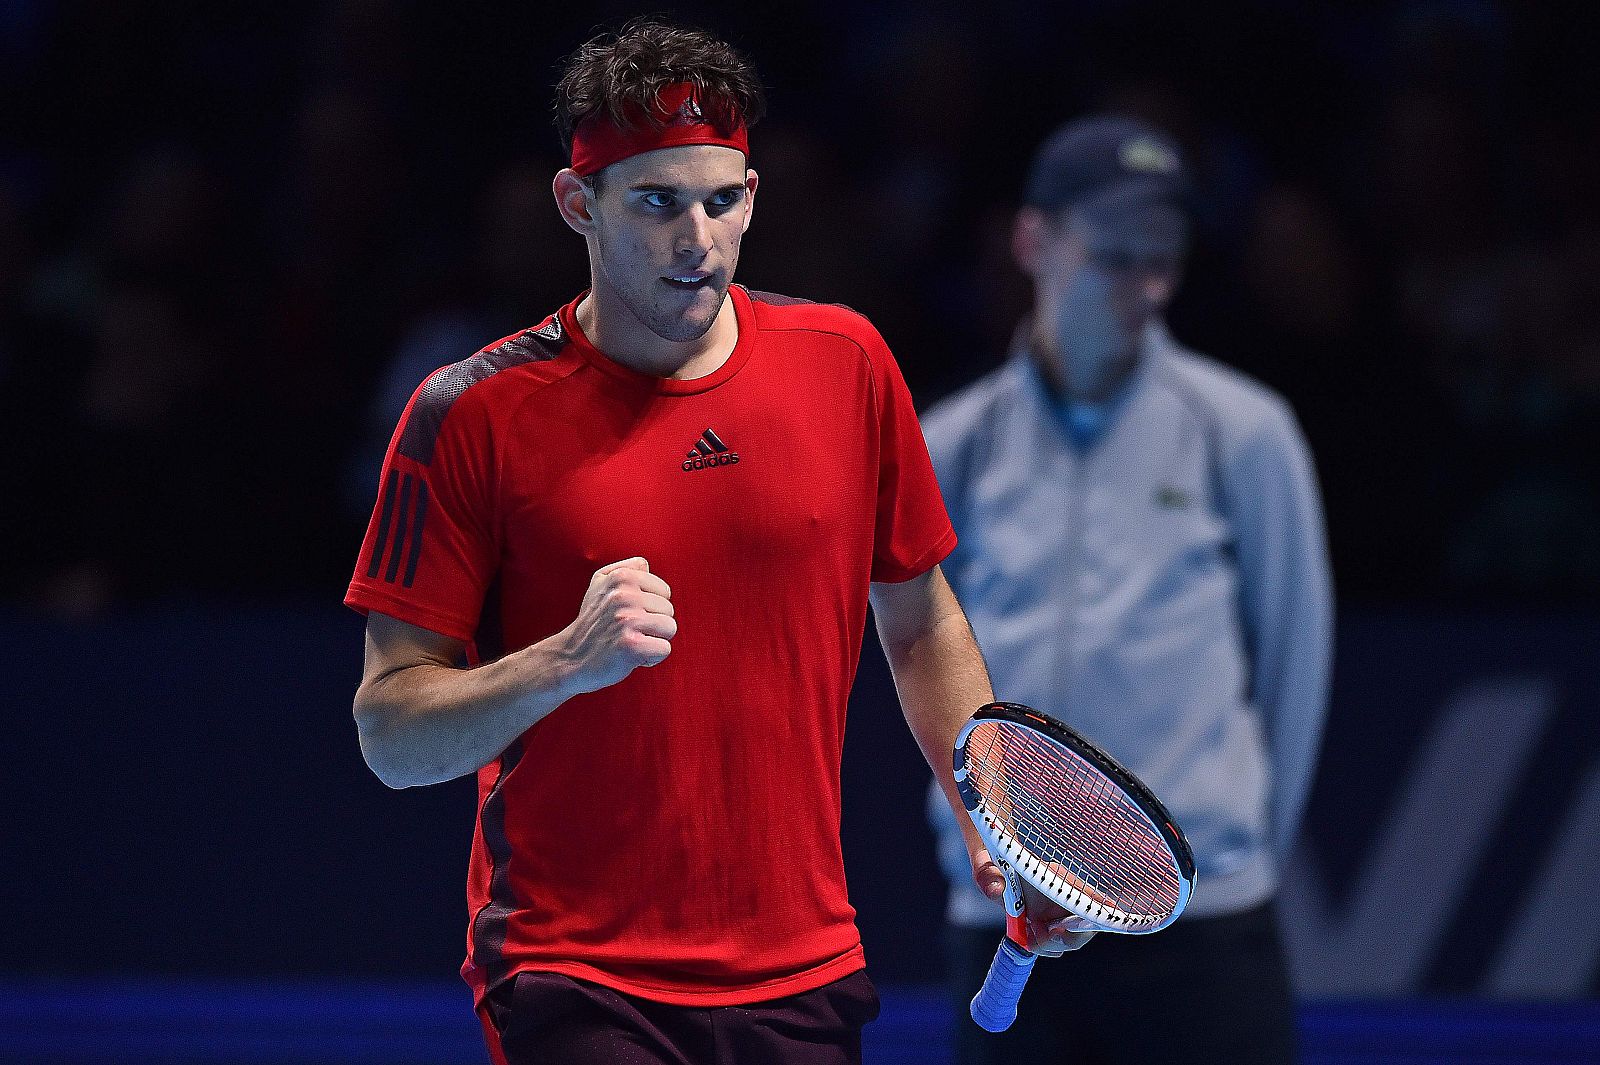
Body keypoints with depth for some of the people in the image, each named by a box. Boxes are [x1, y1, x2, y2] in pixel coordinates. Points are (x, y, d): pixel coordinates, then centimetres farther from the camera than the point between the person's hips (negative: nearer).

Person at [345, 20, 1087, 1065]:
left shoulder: (846, 362, 5)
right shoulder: (474, 416, -6)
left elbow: (921, 626, 19)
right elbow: (390, 733, -7)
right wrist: (566, 663, -22)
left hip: (807, 978, 4)